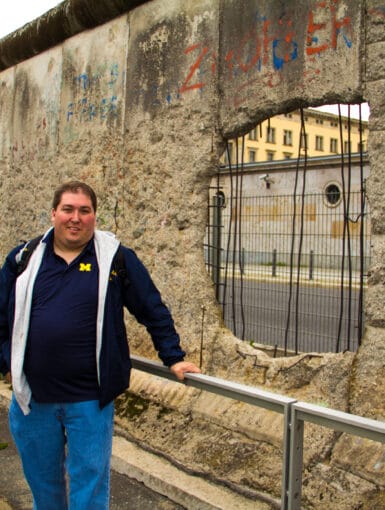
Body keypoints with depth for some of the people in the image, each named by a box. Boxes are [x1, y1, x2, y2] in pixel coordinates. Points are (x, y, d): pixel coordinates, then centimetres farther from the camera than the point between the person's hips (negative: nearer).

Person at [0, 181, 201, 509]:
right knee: (42, 482, 19)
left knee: (89, 483, 8)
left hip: (90, 399, -2)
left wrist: (173, 357, 0)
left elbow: (153, 310, 2)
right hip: (32, 397, 3)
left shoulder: (116, 258, -2)